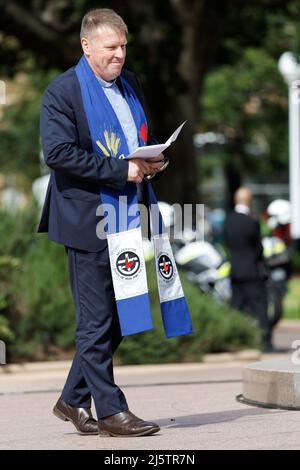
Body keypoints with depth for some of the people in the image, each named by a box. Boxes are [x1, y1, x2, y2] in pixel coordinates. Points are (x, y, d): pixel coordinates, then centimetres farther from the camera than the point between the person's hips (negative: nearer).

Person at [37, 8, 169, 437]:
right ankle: (111, 412, 4)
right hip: (88, 221, -8)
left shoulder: (130, 84, 15)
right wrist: (121, 170, -22)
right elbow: (57, 152, -19)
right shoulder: (61, 92, -9)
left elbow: (146, 137, 27)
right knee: (97, 321, -2)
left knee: (116, 320, 12)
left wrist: (154, 160, 3)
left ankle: (73, 401, 24)